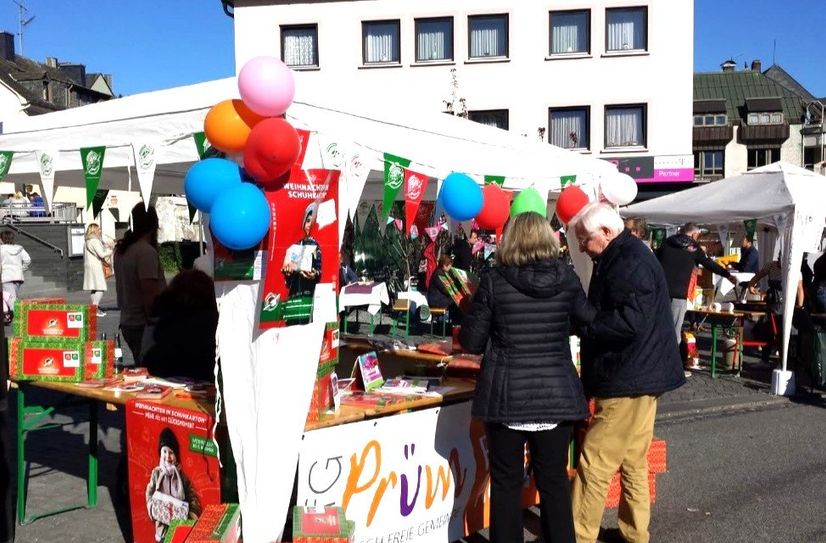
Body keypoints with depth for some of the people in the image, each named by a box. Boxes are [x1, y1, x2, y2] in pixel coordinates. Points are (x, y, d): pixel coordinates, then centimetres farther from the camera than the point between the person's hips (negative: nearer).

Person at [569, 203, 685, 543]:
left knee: (594, 464, -5)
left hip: (628, 381, -11)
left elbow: (631, 321, -27)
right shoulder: (625, 257, 15)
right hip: (641, 375, 11)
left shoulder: (629, 262, -18)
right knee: (634, 462, 18)